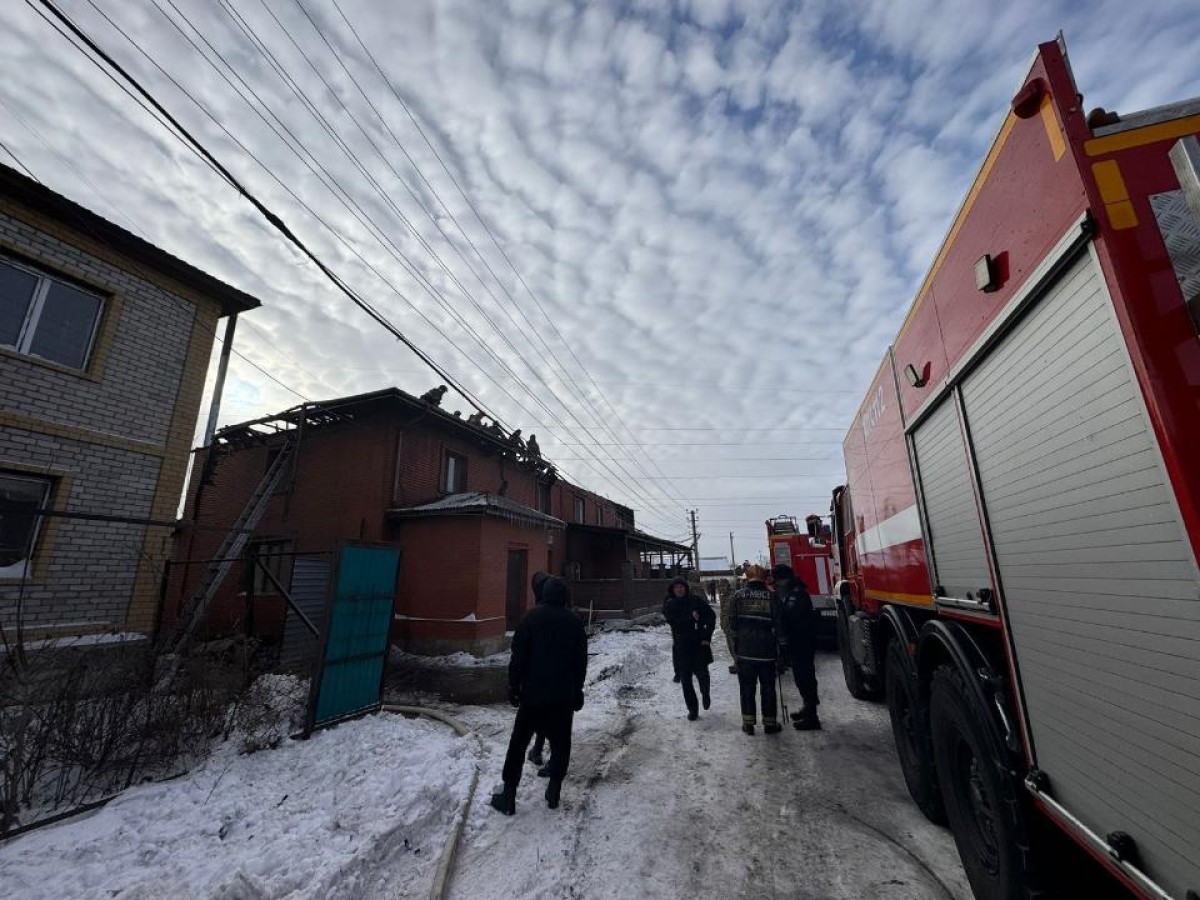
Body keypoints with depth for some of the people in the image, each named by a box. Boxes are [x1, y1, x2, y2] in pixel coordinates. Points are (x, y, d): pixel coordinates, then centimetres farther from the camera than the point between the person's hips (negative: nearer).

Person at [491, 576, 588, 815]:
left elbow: (518, 657, -8)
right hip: (564, 695, 2)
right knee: (560, 743, 16)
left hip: (533, 693, -1)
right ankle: (554, 792, 18)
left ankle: (508, 795, 13)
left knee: (518, 743, 11)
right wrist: (577, 691, 14)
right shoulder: (575, 622, -1)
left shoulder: (532, 617, -7)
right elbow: (581, 662, 5)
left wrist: (514, 686, 1)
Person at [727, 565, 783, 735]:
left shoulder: (738, 596, -2)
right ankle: (770, 723, 20)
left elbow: (732, 623, -1)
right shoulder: (772, 597, -4)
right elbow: (778, 624, -3)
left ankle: (748, 722, 15)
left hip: (744, 650, 0)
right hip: (766, 651, 0)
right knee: (768, 688, 12)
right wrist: (777, 646, 8)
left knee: (747, 687, 10)